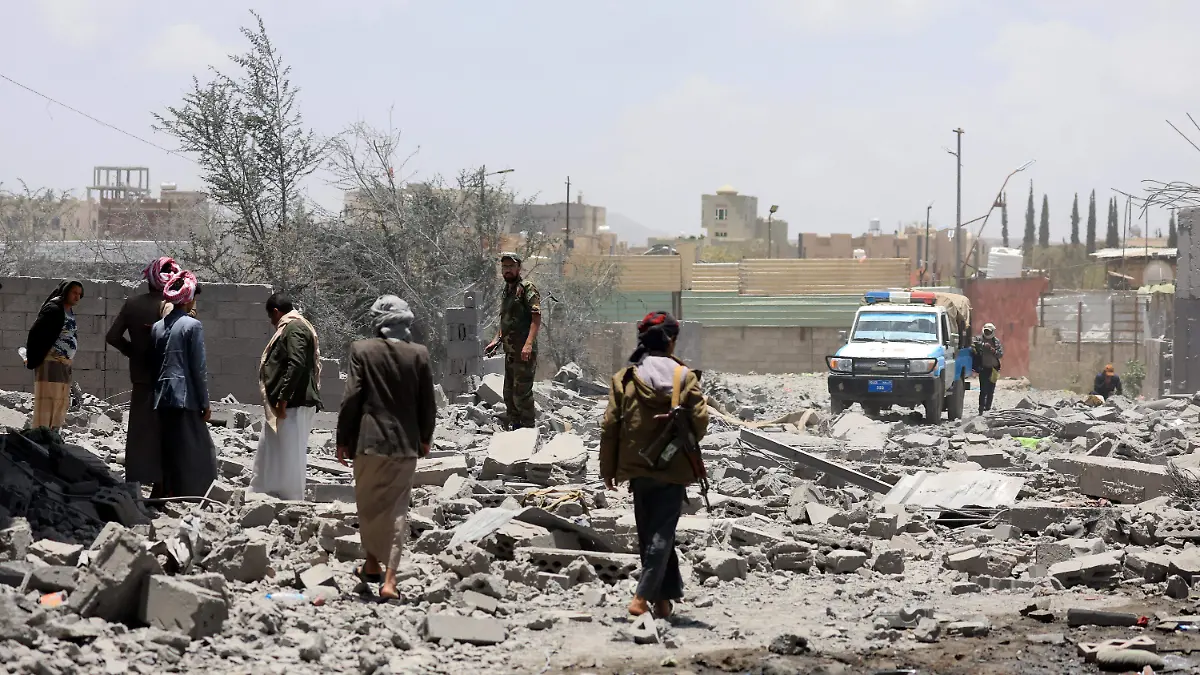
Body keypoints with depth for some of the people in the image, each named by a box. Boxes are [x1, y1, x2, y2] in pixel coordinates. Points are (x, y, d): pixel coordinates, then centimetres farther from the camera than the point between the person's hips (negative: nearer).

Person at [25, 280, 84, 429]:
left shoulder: (69, 312, 15)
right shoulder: (53, 309, -12)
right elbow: (35, 333, -16)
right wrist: (32, 360, -12)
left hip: (64, 366, 9)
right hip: (50, 364, -9)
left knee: (61, 407, 11)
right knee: (45, 406, -11)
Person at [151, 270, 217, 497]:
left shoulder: (158, 327, 10)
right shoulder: (192, 325, -8)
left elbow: (155, 364, 13)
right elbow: (199, 368, -10)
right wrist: (205, 403, -5)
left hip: (162, 399, 6)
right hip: (186, 398, -6)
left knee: (170, 451, 11)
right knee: (196, 452, -1)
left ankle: (170, 495, 12)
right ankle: (192, 495, -4)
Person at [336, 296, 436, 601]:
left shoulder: (362, 350, -8)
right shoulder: (419, 354, -3)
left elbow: (351, 398, -8)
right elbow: (427, 403, 3)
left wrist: (342, 439, 3)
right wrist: (425, 438, 18)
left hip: (369, 440, -1)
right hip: (405, 442, 1)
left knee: (369, 505, 17)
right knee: (397, 509, 4)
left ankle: (373, 563, 30)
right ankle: (389, 578, -4)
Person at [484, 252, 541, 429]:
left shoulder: (527, 288, -9)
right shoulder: (506, 291, 18)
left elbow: (537, 318, -18)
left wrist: (528, 344, -28)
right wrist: (496, 340, 18)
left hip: (524, 352, -9)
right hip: (510, 351, 9)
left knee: (522, 393, -9)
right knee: (509, 394, 14)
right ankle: (514, 428, 24)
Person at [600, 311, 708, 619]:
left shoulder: (624, 378, -4)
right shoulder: (685, 377, -7)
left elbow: (610, 426, -2)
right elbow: (700, 421, -8)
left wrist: (608, 468, 7)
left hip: (638, 467, 2)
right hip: (675, 467, -2)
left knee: (649, 533, 14)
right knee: (662, 532, 2)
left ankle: (663, 597, 18)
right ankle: (644, 596, -10)